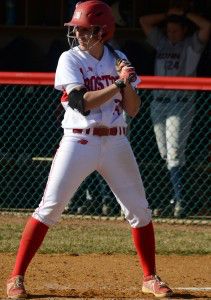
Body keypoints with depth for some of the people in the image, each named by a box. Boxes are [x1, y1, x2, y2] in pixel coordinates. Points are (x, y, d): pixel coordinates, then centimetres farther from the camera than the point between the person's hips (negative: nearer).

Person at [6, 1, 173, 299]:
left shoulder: (118, 61, 7)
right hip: (79, 141, -4)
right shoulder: (70, 59, -5)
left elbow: (133, 109, 4)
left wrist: (128, 83, -12)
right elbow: (82, 102, -18)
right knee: (49, 207, -9)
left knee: (139, 210, 5)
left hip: (116, 142, 4)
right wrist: (118, 84, -21)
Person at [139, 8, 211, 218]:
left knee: (174, 155, -15)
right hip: (158, 104, 6)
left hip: (181, 105, -6)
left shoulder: (192, 44, 2)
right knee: (164, 155, 5)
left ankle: (179, 202, -16)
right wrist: (168, 15, 13)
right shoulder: (161, 41, 16)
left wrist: (184, 14, -2)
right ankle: (175, 198, 13)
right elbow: (144, 21, 18)